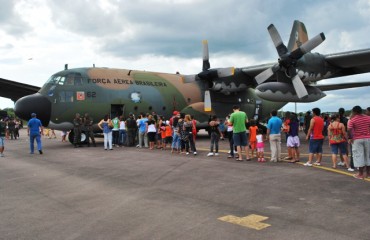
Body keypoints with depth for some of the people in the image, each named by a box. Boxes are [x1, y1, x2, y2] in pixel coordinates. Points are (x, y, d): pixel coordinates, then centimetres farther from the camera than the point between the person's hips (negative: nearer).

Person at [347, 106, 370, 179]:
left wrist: (350, 138, -8)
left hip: (357, 140, -4)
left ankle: (361, 174, 4)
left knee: (359, 156, 1)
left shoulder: (352, 120, -8)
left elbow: (349, 130, -18)